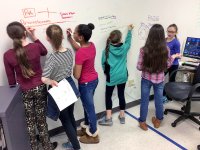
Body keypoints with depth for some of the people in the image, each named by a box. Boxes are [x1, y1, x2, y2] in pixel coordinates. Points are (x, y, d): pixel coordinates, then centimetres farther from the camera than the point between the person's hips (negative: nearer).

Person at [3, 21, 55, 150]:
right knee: (41, 119, 15)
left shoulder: (7, 55, -13)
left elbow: (11, 80, -5)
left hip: (24, 92, 0)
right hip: (40, 88, 1)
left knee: (30, 121, 17)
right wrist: (34, 37, 11)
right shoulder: (35, 47, -13)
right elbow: (44, 52, 13)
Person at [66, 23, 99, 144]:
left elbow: (77, 75, -24)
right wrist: (69, 37, 12)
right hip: (94, 79, 8)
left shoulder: (80, 53, -29)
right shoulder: (91, 45, -4)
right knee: (87, 105, 24)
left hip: (86, 84, -8)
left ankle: (93, 135, 30)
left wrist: (72, 66, -5)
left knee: (89, 108, 10)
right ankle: (87, 127, 44)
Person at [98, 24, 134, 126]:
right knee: (121, 95, 13)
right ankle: (122, 116, 25)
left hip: (111, 77, -3)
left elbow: (104, 64, -4)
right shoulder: (124, 48, -7)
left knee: (108, 95, 10)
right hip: (123, 76, 3)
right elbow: (128, 41, 16)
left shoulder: (107, 50, -12)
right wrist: (129, 30, 31)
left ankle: (108, 118, 12)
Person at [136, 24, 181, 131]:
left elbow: (139, 67, -13)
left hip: (146, 79, -2)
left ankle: (142, 122, 28)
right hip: (159, 80, 2)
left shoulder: (144, 50, -19)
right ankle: (158, 120, 39)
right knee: (159, 100, 19)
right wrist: (173, 57, 18)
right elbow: (167, 65, 1)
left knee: (144, 101, 14)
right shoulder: (165, 49, -13)